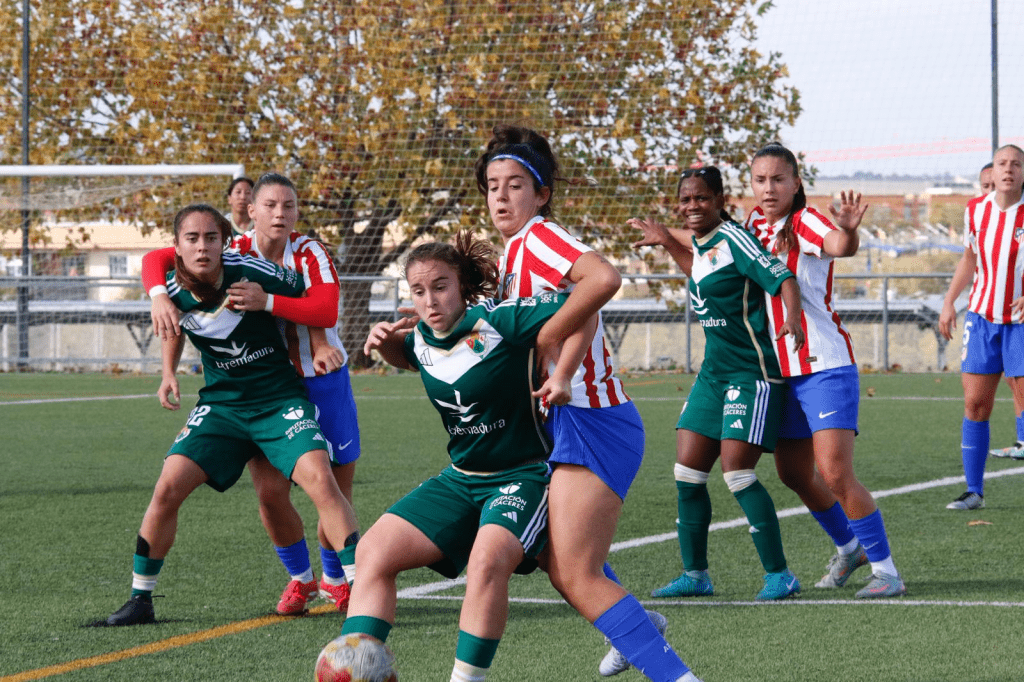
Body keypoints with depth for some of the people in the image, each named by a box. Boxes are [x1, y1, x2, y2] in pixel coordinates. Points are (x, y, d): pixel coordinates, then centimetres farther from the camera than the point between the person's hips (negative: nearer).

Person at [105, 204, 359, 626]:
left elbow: (308, 294, 0)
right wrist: (168, 376, 9)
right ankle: (140, 598, 7)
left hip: (280, 398, -3)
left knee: (319, 479, -23)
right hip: (221, 405, 3)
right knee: (168, 488, -9)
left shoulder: (252, 273, -19)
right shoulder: (174, 292, -8)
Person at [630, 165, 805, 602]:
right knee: (687, 471, 5)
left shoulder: (733, 240, -13)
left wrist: (792, 317, -41)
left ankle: (779, 574, -3)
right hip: (714, 371, 9)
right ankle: (695, 574, 15)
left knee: (736, 471, -13)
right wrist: (666, 242, 36)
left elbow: (782, 277, -22)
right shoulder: (701, 245, 12)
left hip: (752, 372, -9)